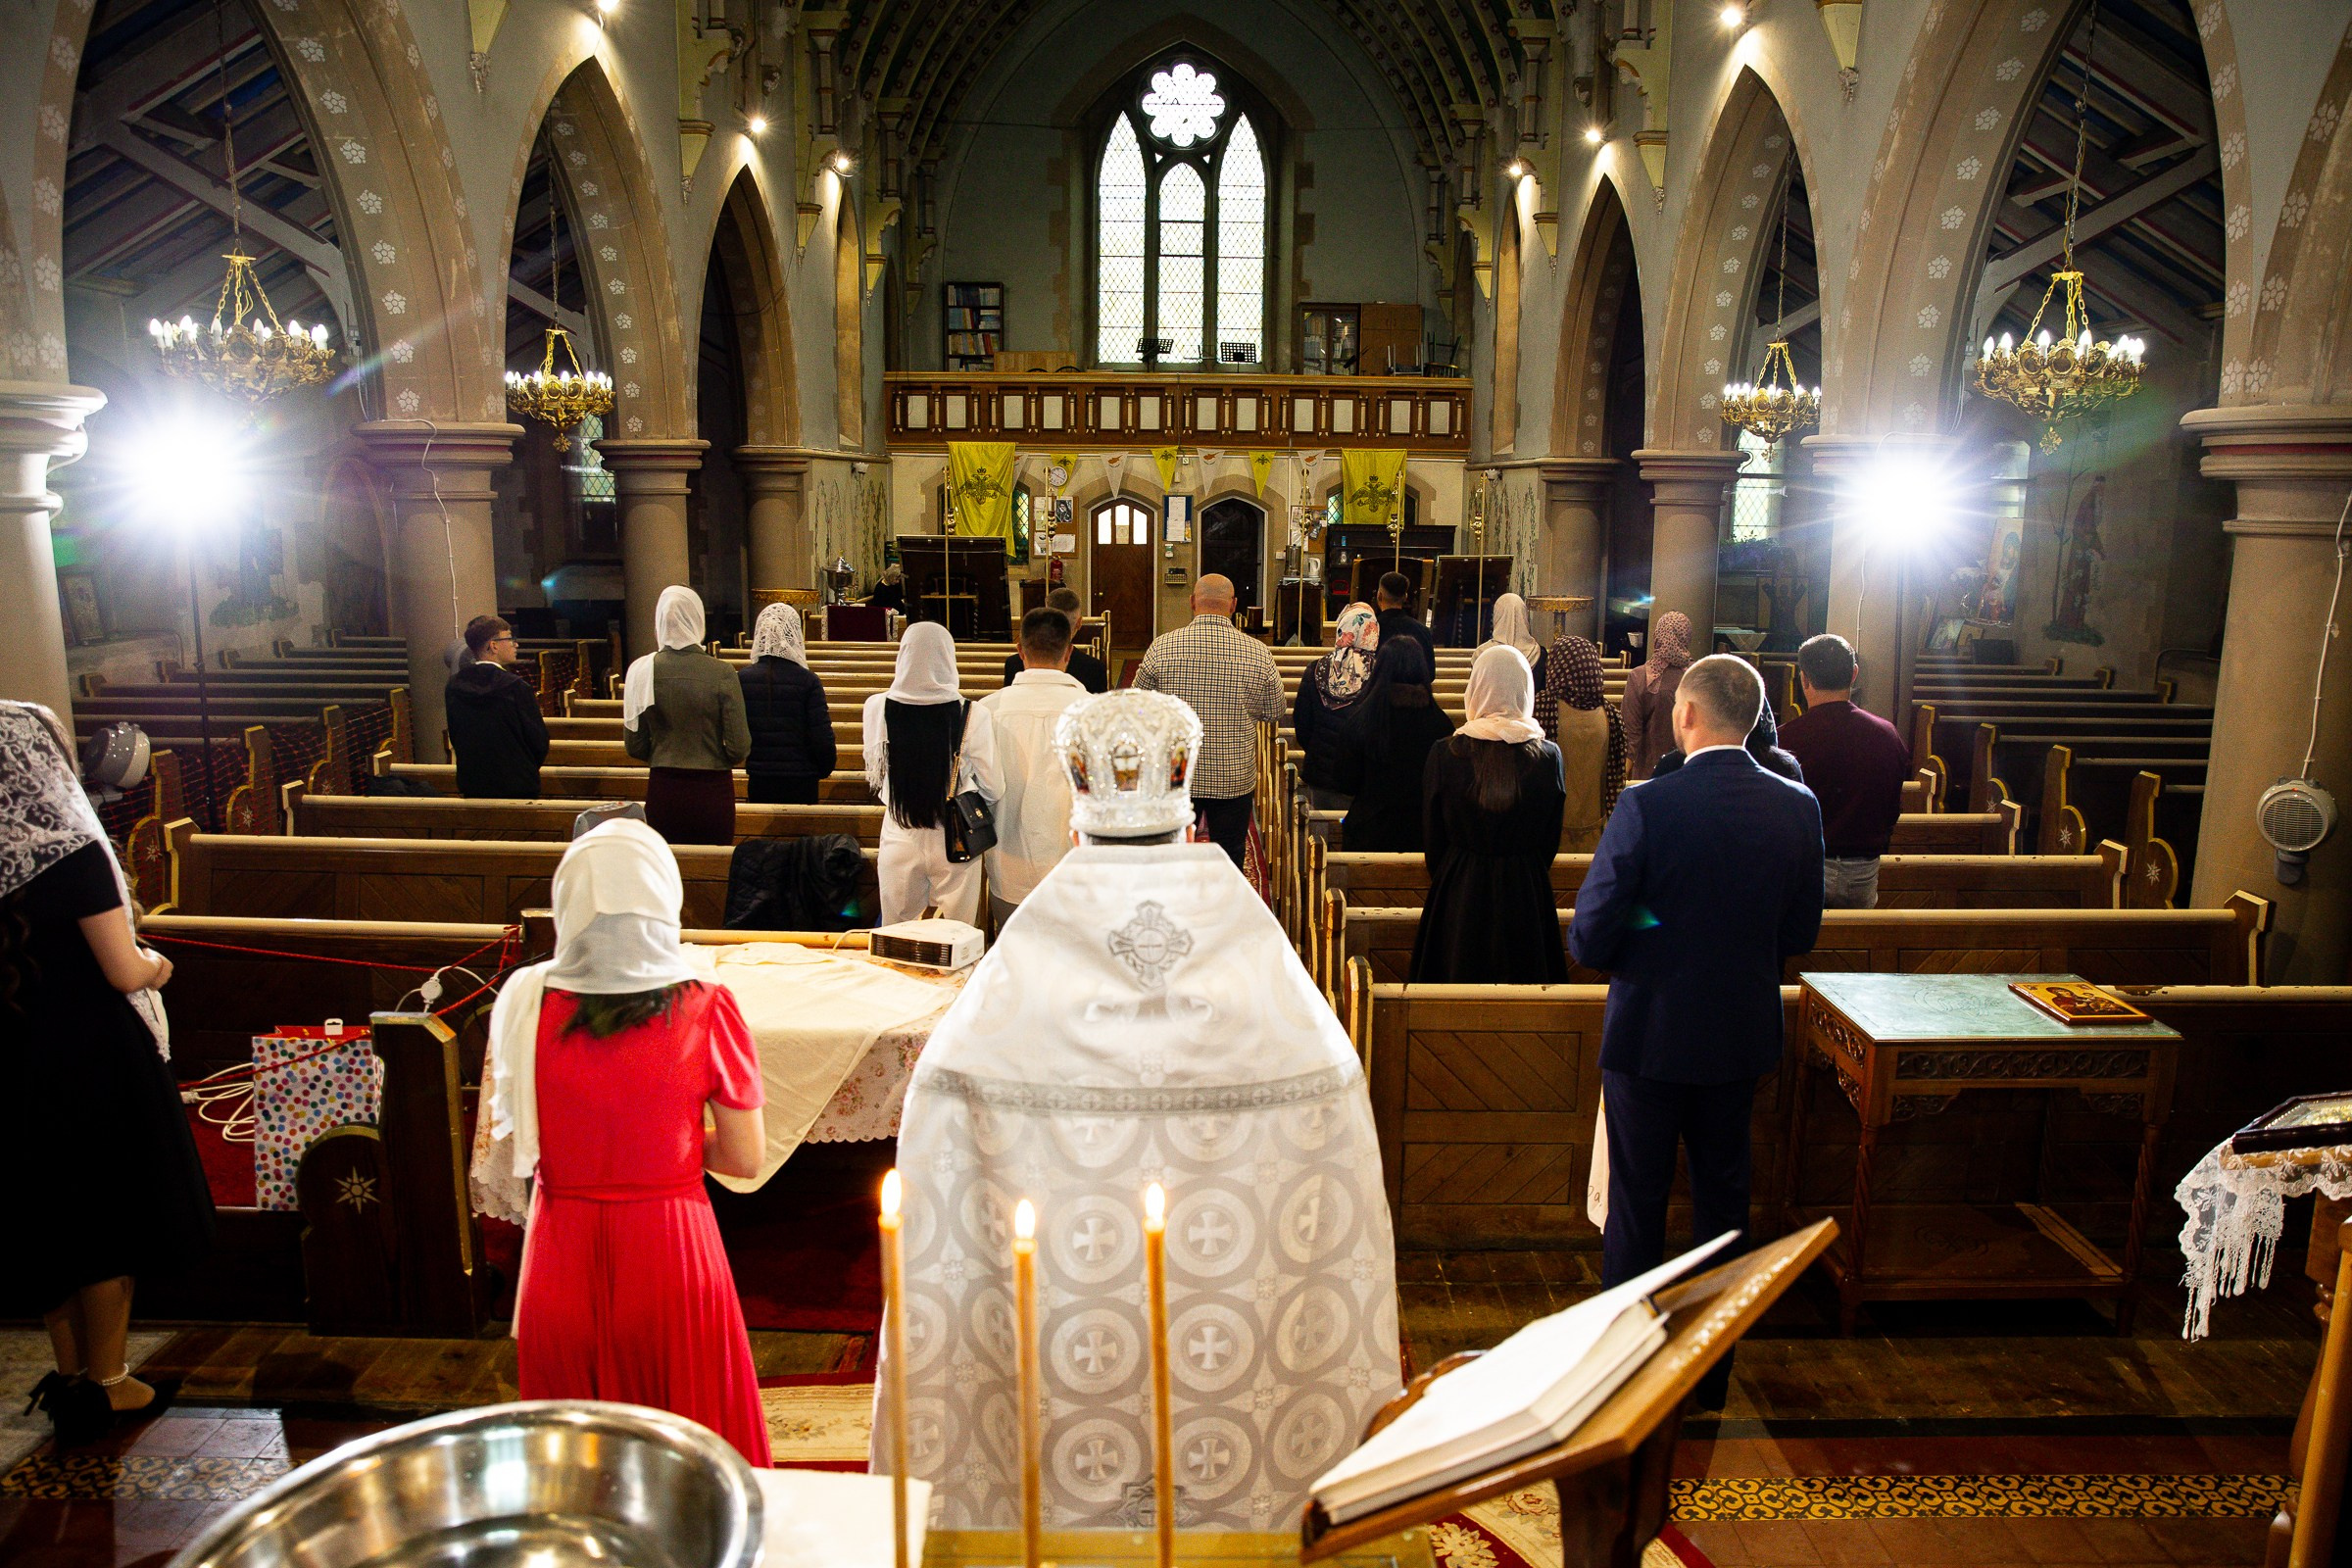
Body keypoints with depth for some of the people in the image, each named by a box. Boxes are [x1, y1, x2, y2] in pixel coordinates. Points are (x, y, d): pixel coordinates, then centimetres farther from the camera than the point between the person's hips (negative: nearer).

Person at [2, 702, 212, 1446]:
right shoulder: (72, 851, -21)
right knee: (109, 1217, 10)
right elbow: (124, 972, -20)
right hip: (95, 1062, -6)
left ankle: (69, 1372, 33)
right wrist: (156, 962, 1)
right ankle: (105, 1384, 22)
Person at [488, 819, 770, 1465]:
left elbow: (510, 1125, 3)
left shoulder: (526, 1000, -11)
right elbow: (745, 1160, -9)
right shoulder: (706, 1008, -16)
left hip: (563, 1260, 2)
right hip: (671, 1251, -2)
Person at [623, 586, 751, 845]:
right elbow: (739, 749, -10)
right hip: (712, 791, -2)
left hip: (663, 790, 2)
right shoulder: (722, 672, -12)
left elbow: (634, 747, 1)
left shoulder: (642, 671, -5)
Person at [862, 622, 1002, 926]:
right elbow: (994, 789, -7)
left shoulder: (878, 707, -8)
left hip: (899, 838, 2)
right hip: (955, 841, -1)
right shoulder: (974, 716, -14)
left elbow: (875, 778, 4)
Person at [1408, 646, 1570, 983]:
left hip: (1459, 895, -1)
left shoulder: (1444, 755, -10)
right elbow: (1550, 841, 3)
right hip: (1528, 896, 1)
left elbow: (1432, 840, -1)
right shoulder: (1548, 756, -7)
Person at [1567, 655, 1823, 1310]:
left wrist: (1625, 955, 3)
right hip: (1743, 1035, 5)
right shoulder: (1798, 807, -7)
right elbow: (1800, 932, 4)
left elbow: (1589, 940, -19)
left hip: (1650, 1034, -4)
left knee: (1637, 1200, 10)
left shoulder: (1647, 806, -22)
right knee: (1723, 1193, 20)